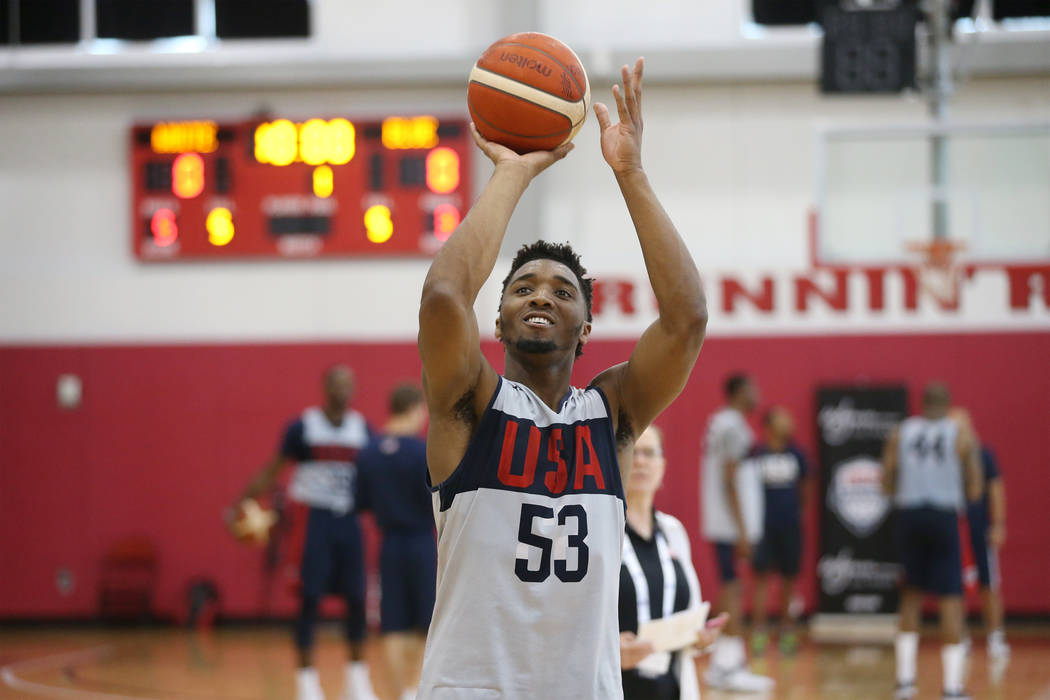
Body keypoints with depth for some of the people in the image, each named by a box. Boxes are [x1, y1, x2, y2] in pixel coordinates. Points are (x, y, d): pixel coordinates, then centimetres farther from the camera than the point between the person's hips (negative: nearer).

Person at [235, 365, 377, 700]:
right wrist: (242, 502, -5)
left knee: (357, 600, 5)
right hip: (313, 520, -4)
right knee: (309, 600, -4)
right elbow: (272, 471, 1)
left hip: (349, 521, 4)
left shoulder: (363, 429, 6)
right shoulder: (303, 427, -4)